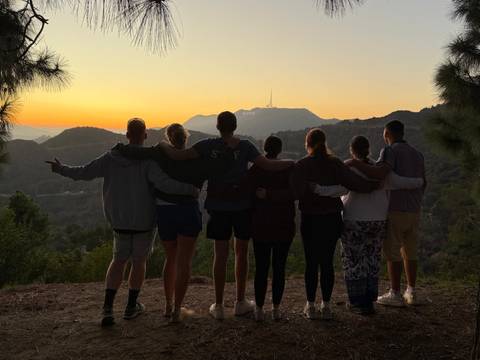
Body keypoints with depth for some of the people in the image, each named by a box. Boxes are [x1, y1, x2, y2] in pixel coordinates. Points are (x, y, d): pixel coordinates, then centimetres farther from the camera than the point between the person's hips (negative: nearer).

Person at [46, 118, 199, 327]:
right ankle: (131, 307, 24)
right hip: (144, 220, -3)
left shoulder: (111, 157, -5)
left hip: (119, 220, 4)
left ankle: (107, 309, 5)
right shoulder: (147, 160, -18)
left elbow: (84, 173, -1)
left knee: (119, 260, 17)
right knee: (139, 261, 15)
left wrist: (61, 170, 15)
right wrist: (190, 189, -20)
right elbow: (164, 184, -30)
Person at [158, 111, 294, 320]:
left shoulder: (208, 146, -6)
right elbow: (269, 165, -15)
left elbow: (178, 156, -13)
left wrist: (163, 145, 6)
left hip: (219, 207, 1)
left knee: (220, 255, 7)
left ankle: (218, 306, 12)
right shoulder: (245, 146, -7)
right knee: (241, 253, 12)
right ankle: (240, 303, 20)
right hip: (242, 205, 0)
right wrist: (292, 163, 0)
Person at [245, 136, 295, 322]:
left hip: (260, 227, 1)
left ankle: (259, 309, 9)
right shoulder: (288, 169, -5)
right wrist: (271, 194, -18)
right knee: (279, 268, 8)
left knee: (261, 268, 7)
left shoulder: (254, 170, -2)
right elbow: (293, 192, -18)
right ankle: (276, 309, 13)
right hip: (284, 227, 0)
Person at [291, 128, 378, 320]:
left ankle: (311, 306, 13)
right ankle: (326, 306, 14)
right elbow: (355, 182, -11)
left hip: (310, 220, -2)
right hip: (332, 219, 2)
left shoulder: (302, 165, -8)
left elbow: (294, 191, -20)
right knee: (327, 262, 9)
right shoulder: (335, 164, -1)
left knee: (311, 263, 7)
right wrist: (374, 185, 3)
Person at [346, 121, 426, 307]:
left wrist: (355, 163, -19)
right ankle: (411, 293, 22)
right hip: (414, 211, 7)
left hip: (395, 210, -7)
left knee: (392, 252, 2)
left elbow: (380, 173, -29)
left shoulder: (390, 151, -10)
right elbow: (423, 183, 17)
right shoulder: (417, 154, 13)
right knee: (409, 251, 16)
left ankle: (395, 295, 8)